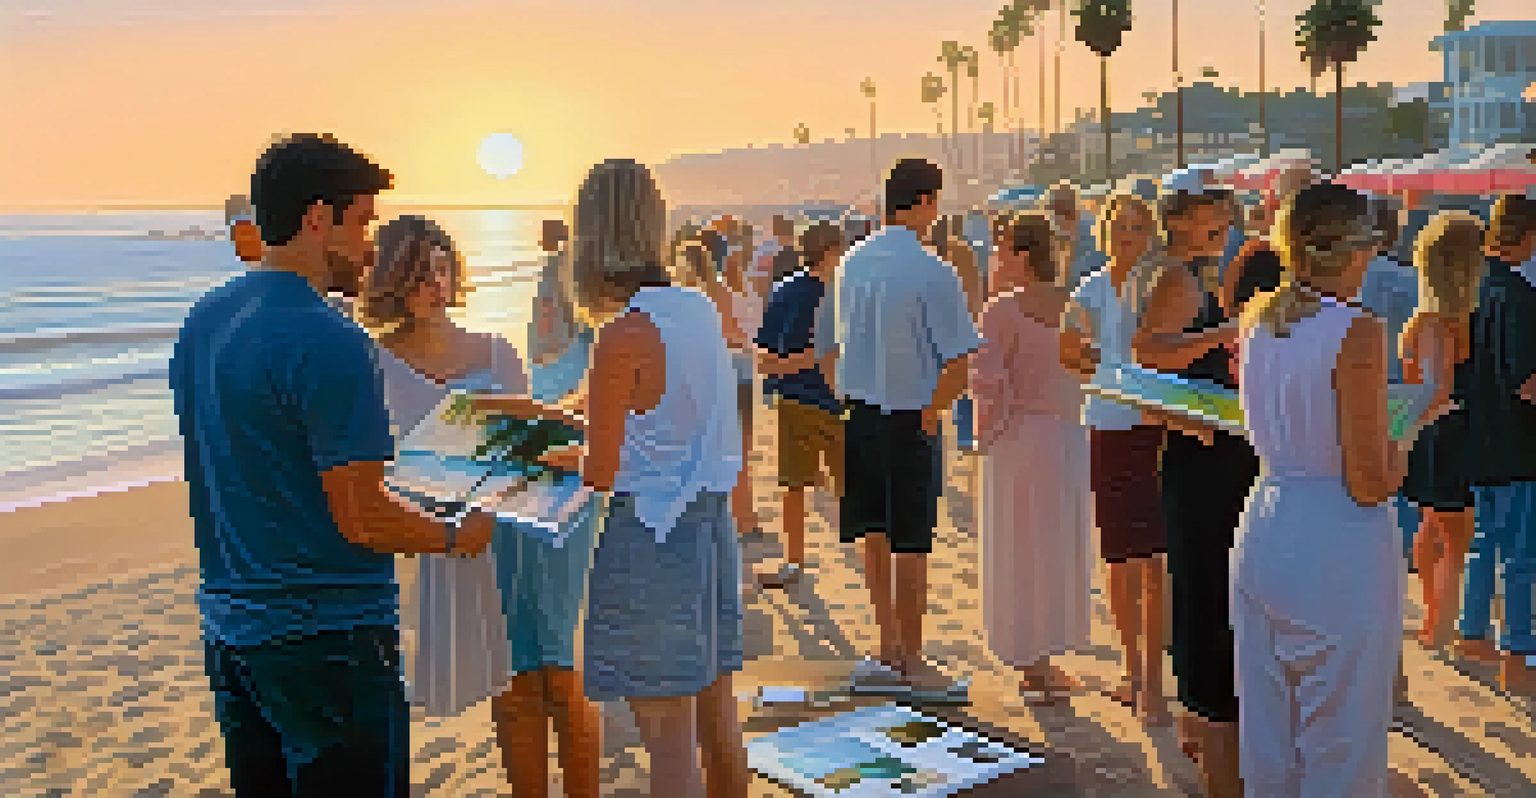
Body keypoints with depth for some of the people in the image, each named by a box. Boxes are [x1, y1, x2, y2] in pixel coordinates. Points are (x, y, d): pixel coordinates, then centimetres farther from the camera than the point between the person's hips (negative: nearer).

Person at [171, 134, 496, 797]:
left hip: (228, 621, 9)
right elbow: (362, 519, -20)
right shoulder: (328, 342, -20)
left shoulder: (202, 323, 7)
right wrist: (456, 537, -4)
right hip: (326, 632, -9)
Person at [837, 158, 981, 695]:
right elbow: (959, 363, -19)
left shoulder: (852, 264, 4)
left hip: (858, 413, 6)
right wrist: (931, 411, -6)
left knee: (874, 535, 16)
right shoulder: (932, 273, -16)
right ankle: (910, 658, 15)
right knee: (910, 544, 5)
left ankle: (890, 648, 26)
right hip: (910, 419, -6)